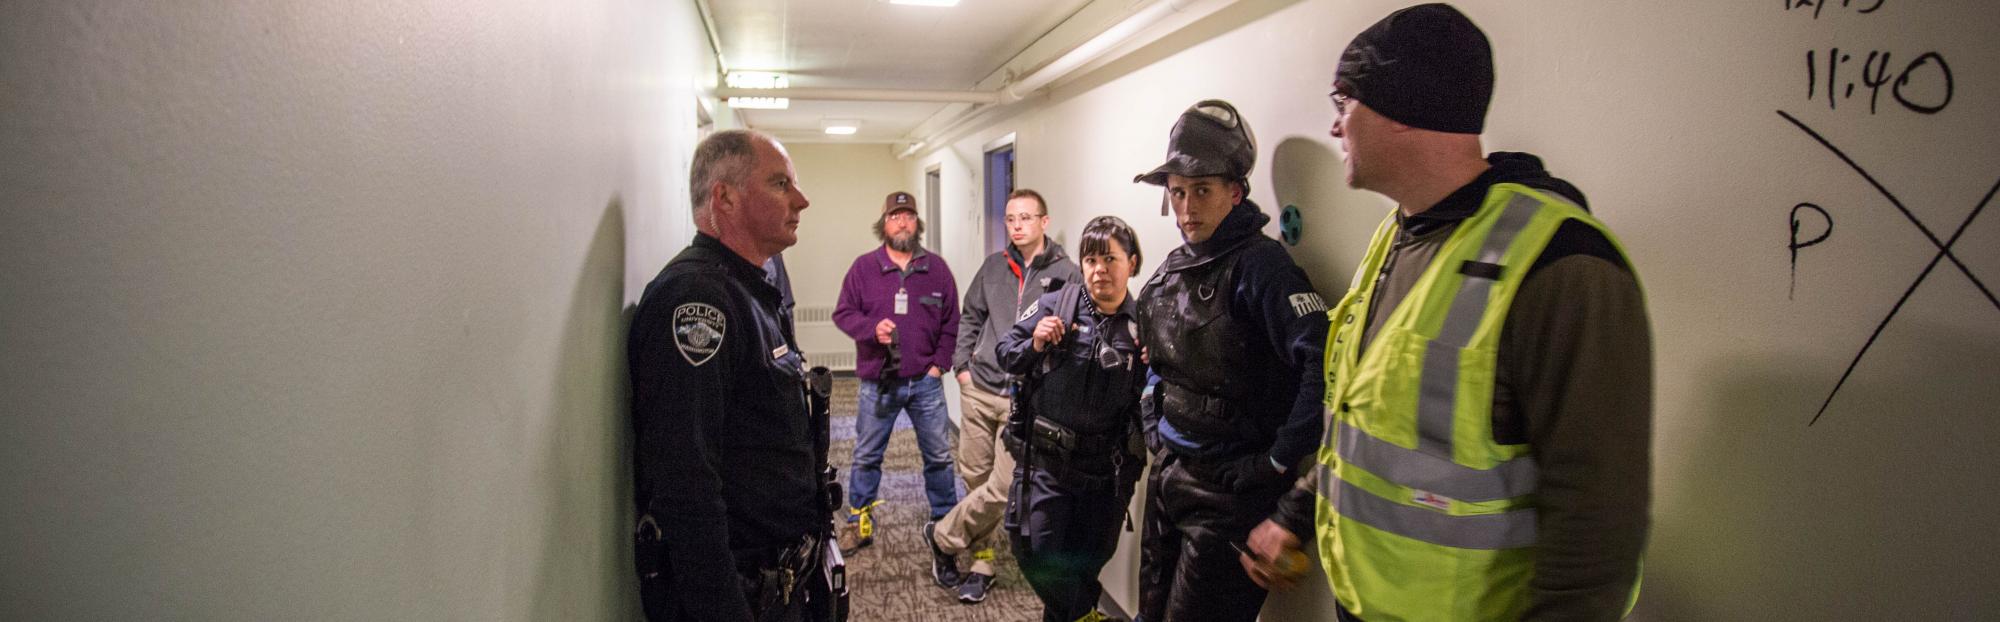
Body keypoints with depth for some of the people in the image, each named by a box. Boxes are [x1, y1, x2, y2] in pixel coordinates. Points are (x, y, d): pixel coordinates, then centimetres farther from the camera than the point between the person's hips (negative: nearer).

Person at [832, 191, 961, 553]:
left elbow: (951, 322, 7)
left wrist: (940, 363, -1)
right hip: (877, 383, -1)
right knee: (866, 457, 7)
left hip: (925, 383, 1)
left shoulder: (936, 268, 4)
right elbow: (842, 313, 1)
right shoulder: (864, 267, 1)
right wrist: (872, 328, -17)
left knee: (939, 455, 9)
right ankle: (859, 523, 21)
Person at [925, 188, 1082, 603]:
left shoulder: (1067, 274, -5)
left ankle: (943, 536, 18)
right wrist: (961, 364, 10)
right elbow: (970, 317, 18)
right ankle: (982, 562, 28)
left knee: (1002, 487, -7)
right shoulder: (994, 266, 9)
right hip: (979, 388, 4)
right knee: (976, 478, 11)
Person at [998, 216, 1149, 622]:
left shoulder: (1141, 326, -3)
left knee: (1089, 557, 15)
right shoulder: (1054, 305, -5)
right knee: (1036, 550, 3)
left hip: (1107, 466, 1)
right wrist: (1034, 345, -16)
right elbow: (1006, 354, 3)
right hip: (1045, 456, -1)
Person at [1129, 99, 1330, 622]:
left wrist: (1280, 460, -25)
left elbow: (1325, 364, -32)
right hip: (1167, 475, 8)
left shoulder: (1257, 265, -19)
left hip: (1228, 492, -8)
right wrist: (1154, 431, 14)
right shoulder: (1175, 267, 7)